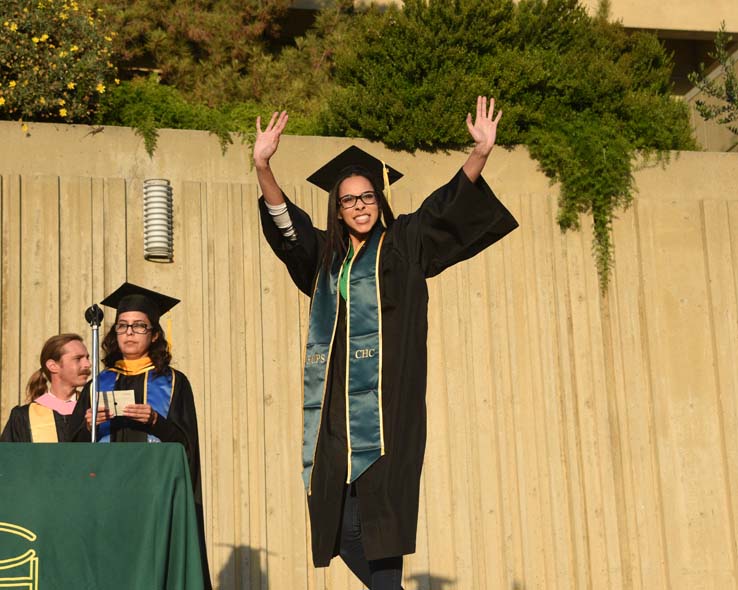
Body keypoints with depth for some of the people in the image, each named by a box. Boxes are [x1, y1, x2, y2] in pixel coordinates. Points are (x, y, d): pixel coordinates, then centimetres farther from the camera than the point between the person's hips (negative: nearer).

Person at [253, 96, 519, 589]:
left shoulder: (404, 244, 7)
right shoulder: (325, 254, 17)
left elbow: (448, 207, -4)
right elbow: (285, 221, 7)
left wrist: (480, 154, -18)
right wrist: (263, 166, -8)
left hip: (386, 402, -4)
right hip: (336, 403, 5)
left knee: (380, 509, -11)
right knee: (341, 523, 5)